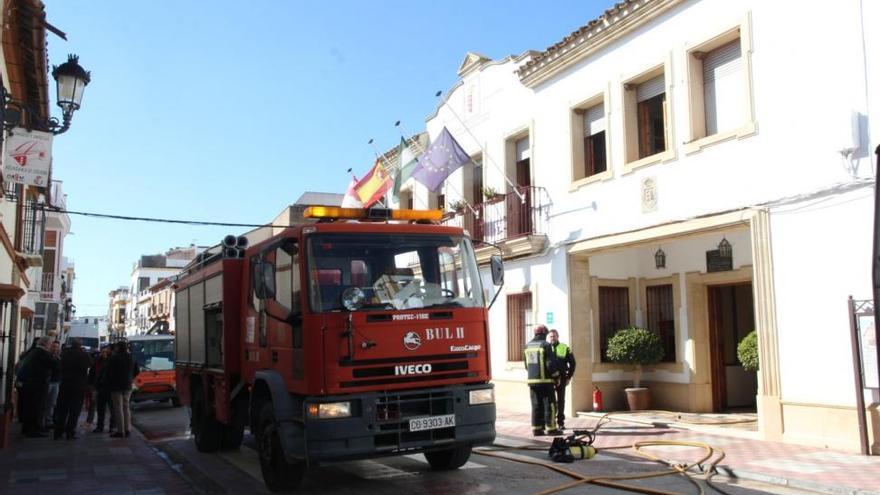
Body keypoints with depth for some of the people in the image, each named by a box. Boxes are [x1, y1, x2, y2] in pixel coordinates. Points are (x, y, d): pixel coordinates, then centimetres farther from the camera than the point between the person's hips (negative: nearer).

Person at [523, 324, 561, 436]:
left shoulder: (528, 346, 10)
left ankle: (536, 428, 11)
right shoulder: (545, 345, -10)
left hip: (532, 380, 6)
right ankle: (550, 428, 2)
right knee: (549, 405, 1)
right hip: (545, 380, -6)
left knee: (536, 405, 10)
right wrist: (555, 373, 0)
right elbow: (551, 363, -14)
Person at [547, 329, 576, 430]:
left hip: (561, 379, 0)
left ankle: (560, 422, 15)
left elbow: (572, 363, 5)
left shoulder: (564, 348, 2)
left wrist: (569, 377, 1)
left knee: (560, 401, 7)